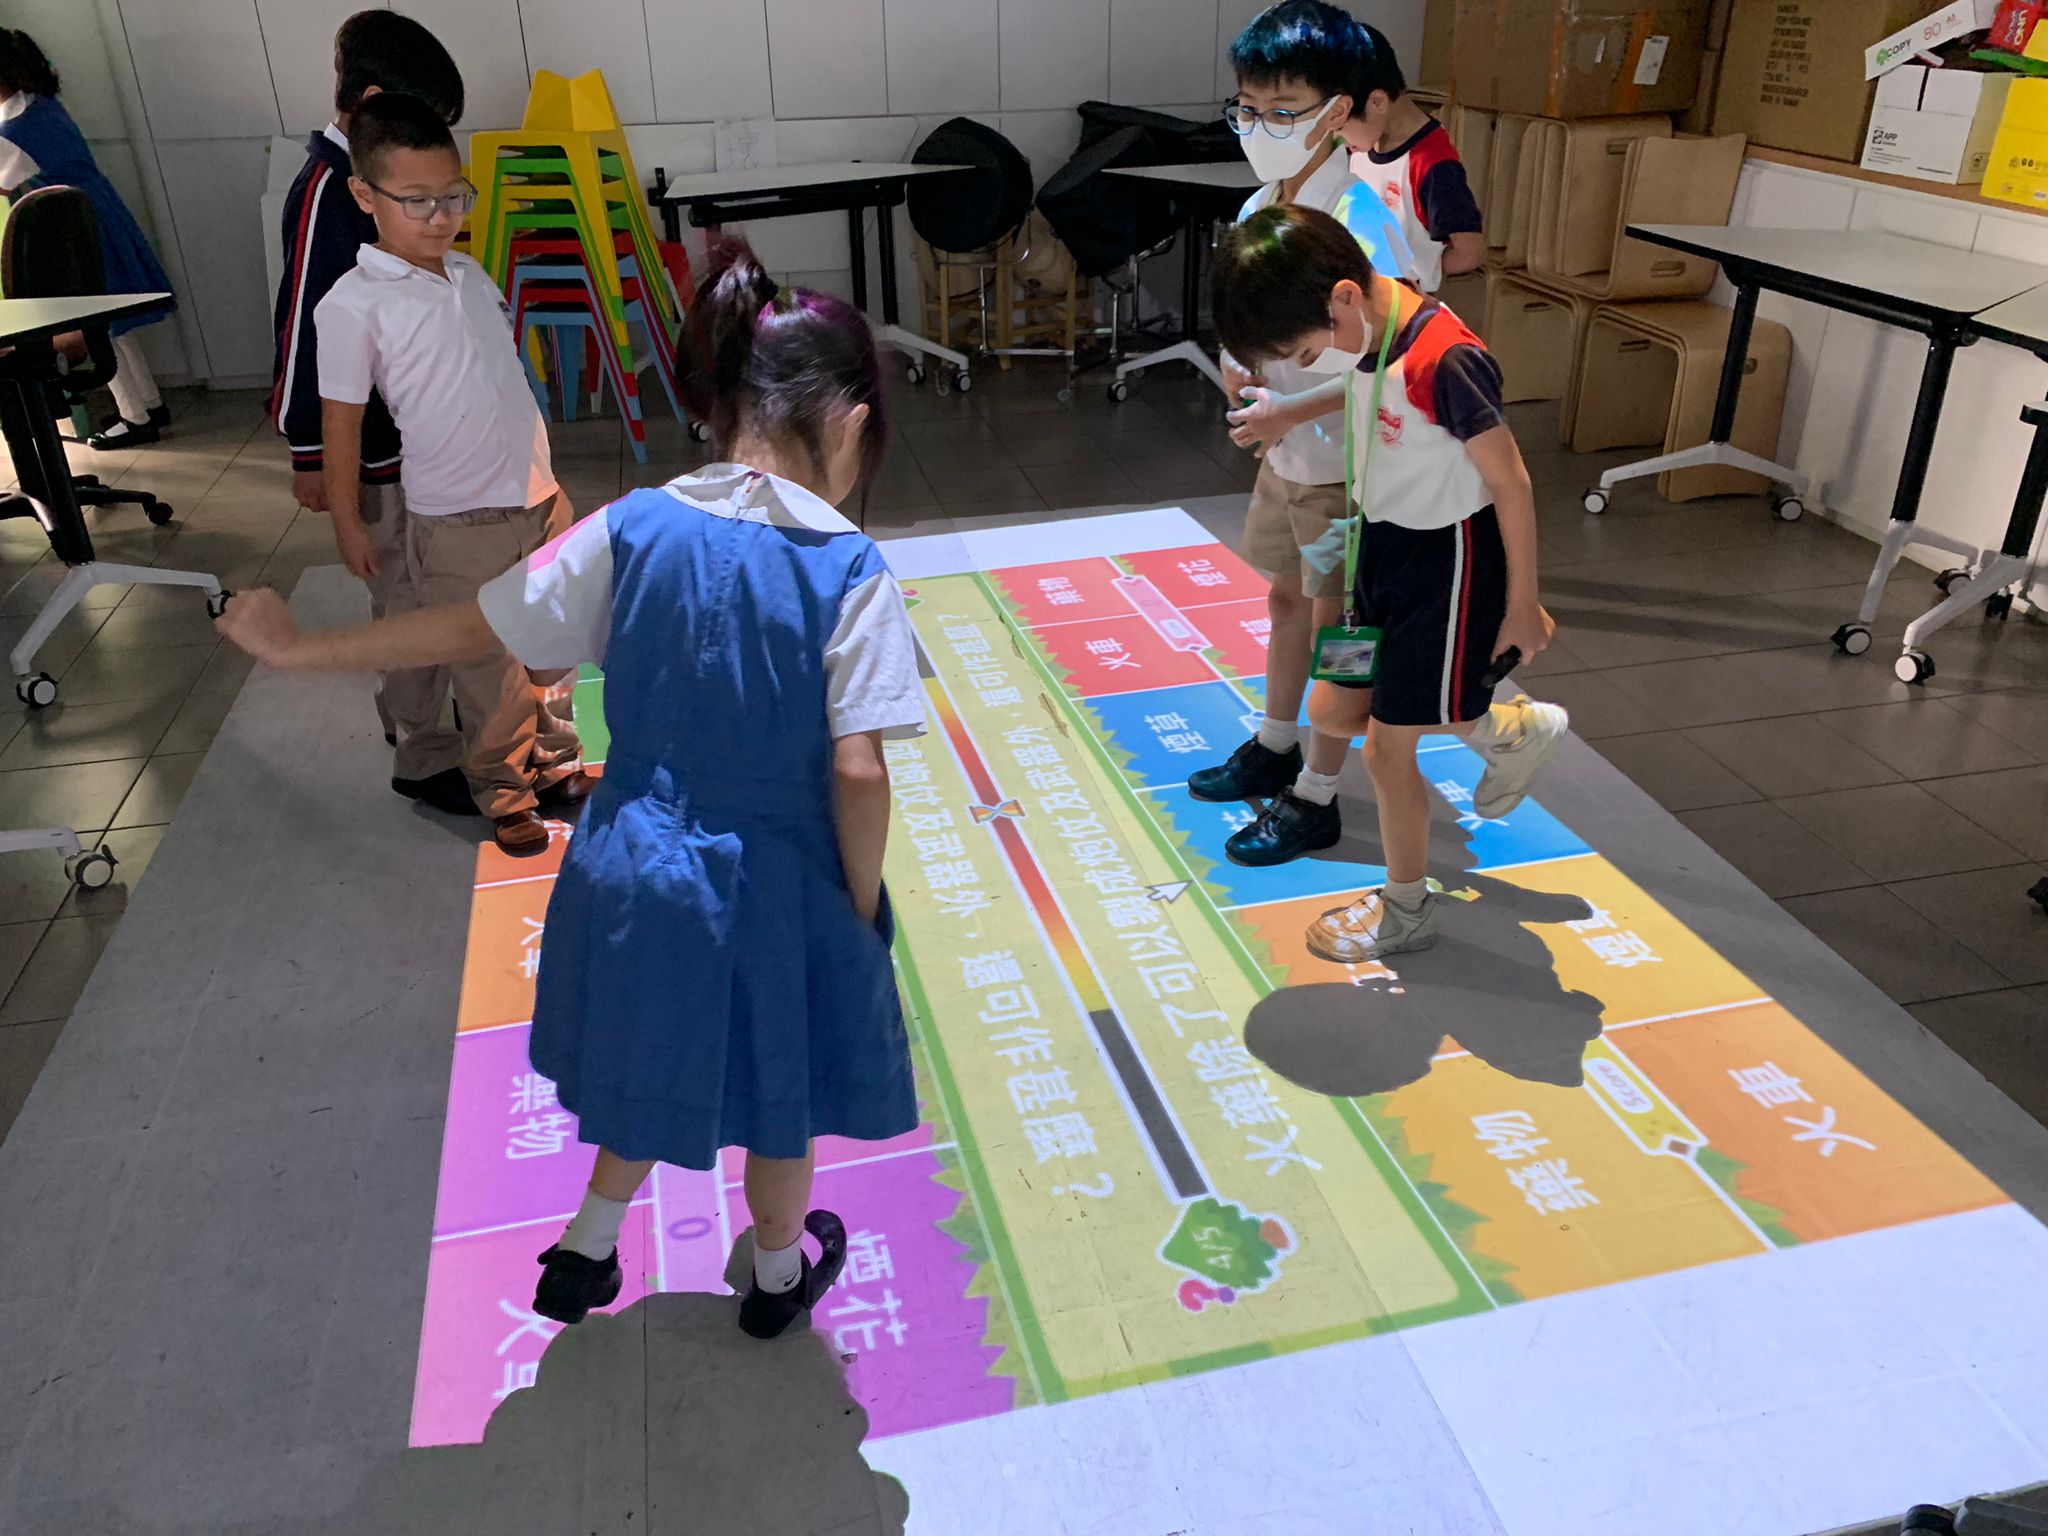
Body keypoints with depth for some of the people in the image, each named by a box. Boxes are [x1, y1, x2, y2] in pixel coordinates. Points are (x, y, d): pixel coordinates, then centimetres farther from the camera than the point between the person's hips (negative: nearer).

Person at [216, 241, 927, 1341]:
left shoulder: (635, 527, -9)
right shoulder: (850, 572, -19)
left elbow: (469, 630, -4)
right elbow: (858, 772, -21)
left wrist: (301, 649, 9)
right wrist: (863, 908, -6)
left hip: (633, 868, 3)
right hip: (774, 888, -3)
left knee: (655, 1062, 29)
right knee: (777, 1096, 22)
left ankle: (585, 1255, 48)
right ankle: (778, 1274, 47)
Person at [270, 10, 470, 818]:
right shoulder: (326, 194, -22)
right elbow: (304, 330, -21)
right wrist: (310, 457, -18)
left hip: (413, 425, 9)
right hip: (377, 443, -9)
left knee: (418, 593, 22)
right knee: (413, 602, 2)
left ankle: (406, 712, 40)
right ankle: (427, 759, 16)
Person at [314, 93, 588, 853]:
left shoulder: (471, 275, 6)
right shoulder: (353, 305, -13)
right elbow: (340, 423, -8)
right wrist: (347, 526, -4)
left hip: (539, 502, 6)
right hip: (457, 525, -6)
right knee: (490, 674, 7)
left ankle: (556, 764, 37)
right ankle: (504, 794, 26)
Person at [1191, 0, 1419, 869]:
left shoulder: (1359, 228, -25)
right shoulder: (1257, 213, 0)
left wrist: (1288, 410, -25)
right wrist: (1237, 368, -9)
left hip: (1344, 465, -8)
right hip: (1283, 453, 8)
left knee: (1339, 626, 6)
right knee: (1286, 595, 22)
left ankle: (1314, 802, 21)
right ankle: (1275, 749, 44)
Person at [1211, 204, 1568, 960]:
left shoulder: (1447, 361, -29)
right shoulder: (1368, 332, -4)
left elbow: (1511, 484, -20)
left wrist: (1522, 605, -13)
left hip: (1446, 563, -9)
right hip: (1383, 544, 9)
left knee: (1387, 742, 1)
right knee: (1331, 710, 15)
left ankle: (1405, 912, 26)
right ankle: (1512, 731, 35)